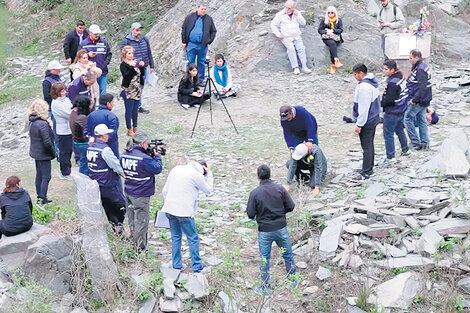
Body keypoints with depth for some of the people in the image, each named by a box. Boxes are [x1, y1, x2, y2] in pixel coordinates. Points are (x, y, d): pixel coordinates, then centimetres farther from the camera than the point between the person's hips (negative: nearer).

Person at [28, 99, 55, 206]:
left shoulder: (32, 122, 1)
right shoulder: (43, 124, -25)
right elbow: (47, 142, -23)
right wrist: (53, 153, -10)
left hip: (35, 153, 9)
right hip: (43, 154, -9)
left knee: (39, 175, 18)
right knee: (46, 177, 0)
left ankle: (40, 197, 28)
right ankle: (42, 199, -1)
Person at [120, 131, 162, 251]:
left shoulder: (124, 155, 1)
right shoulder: (144, 158, -23)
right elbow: (157, 169, -13)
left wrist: (150, 155, 5)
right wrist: (157, 156, 3)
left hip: (128, 192, 8)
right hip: (141, 195, -8)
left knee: (132, 221, 21)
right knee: (141, 222, 4)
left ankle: (133, 244, 34)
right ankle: (140, 248, 13)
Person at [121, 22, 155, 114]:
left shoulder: (145, 39, 8)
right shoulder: (126, 41, -9)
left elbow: (149, 53, 15)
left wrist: (151, 66, 15)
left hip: (143, 68, 6)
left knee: (141, 87, 14)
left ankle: (139, 106, 25)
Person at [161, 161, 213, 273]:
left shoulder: (175, 169, 10)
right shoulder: (197, 175, -9)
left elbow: (164, 191, 12)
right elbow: (208, 190, 6)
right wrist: (209, 174, 13)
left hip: (169, 209, 6)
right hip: (184, 212, -6)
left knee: (175, 237, 17)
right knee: (193, 239, 6)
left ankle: (176, 265, 23)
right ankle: (197, 267, 11)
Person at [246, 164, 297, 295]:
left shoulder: (254, 193, -14)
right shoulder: (280, 189, -9)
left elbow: (250, 214, -12)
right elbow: (290, 207, -4)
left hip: (264, 231, -1)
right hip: (281, 228, 2)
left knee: (264, 259, 13)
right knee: (288, 255, 19)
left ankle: (265, 287, 22)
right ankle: (293, 280, 32)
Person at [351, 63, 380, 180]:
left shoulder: (364, 87, -25)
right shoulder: (372, 82, 8)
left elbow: (363, 108, -26)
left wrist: (359, 124, -20)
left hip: (367, 121, -10)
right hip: (374, 118, 10)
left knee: (366, 147, -3)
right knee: (370, 145, 19)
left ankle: (366, 173, 4)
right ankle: (369, 169, 29)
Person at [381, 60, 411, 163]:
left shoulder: (392, 83, -25)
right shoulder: (401, 77, 5)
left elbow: (389, 100, -26)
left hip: (392, 112, -10)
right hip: (401, 110, 10)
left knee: (388, 134, -1)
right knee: (399, 130, 26)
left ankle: (390, 157, 4)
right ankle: (406, 149, 40)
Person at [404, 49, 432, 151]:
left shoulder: (420, 70, -22)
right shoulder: (423, 66, 11)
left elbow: (422, 88, -28)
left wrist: (414, 100, -26)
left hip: (418, 100, -10)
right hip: (424, 100, 10)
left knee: (408, 118, -1)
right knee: (421, 120, 15)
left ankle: (416, 142, 1)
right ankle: (425, 143, 20)